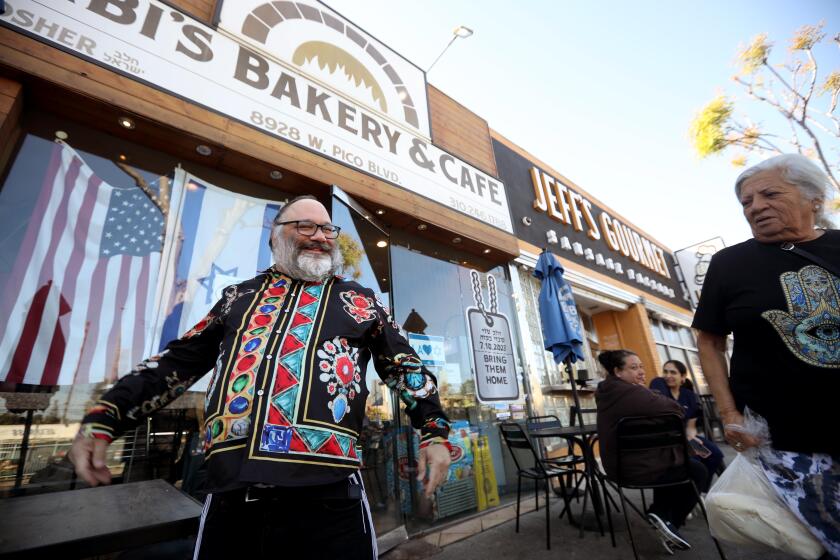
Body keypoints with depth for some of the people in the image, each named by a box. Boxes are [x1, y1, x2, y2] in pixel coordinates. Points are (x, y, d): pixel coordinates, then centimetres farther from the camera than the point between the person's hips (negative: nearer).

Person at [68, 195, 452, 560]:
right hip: (231, 498, 3)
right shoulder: (240, 296, 14)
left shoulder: (360, 302, 8)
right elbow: (178, 362, 18)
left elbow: (404, 366, 8)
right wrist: (101, 421, 12)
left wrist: (434, 432, 0)